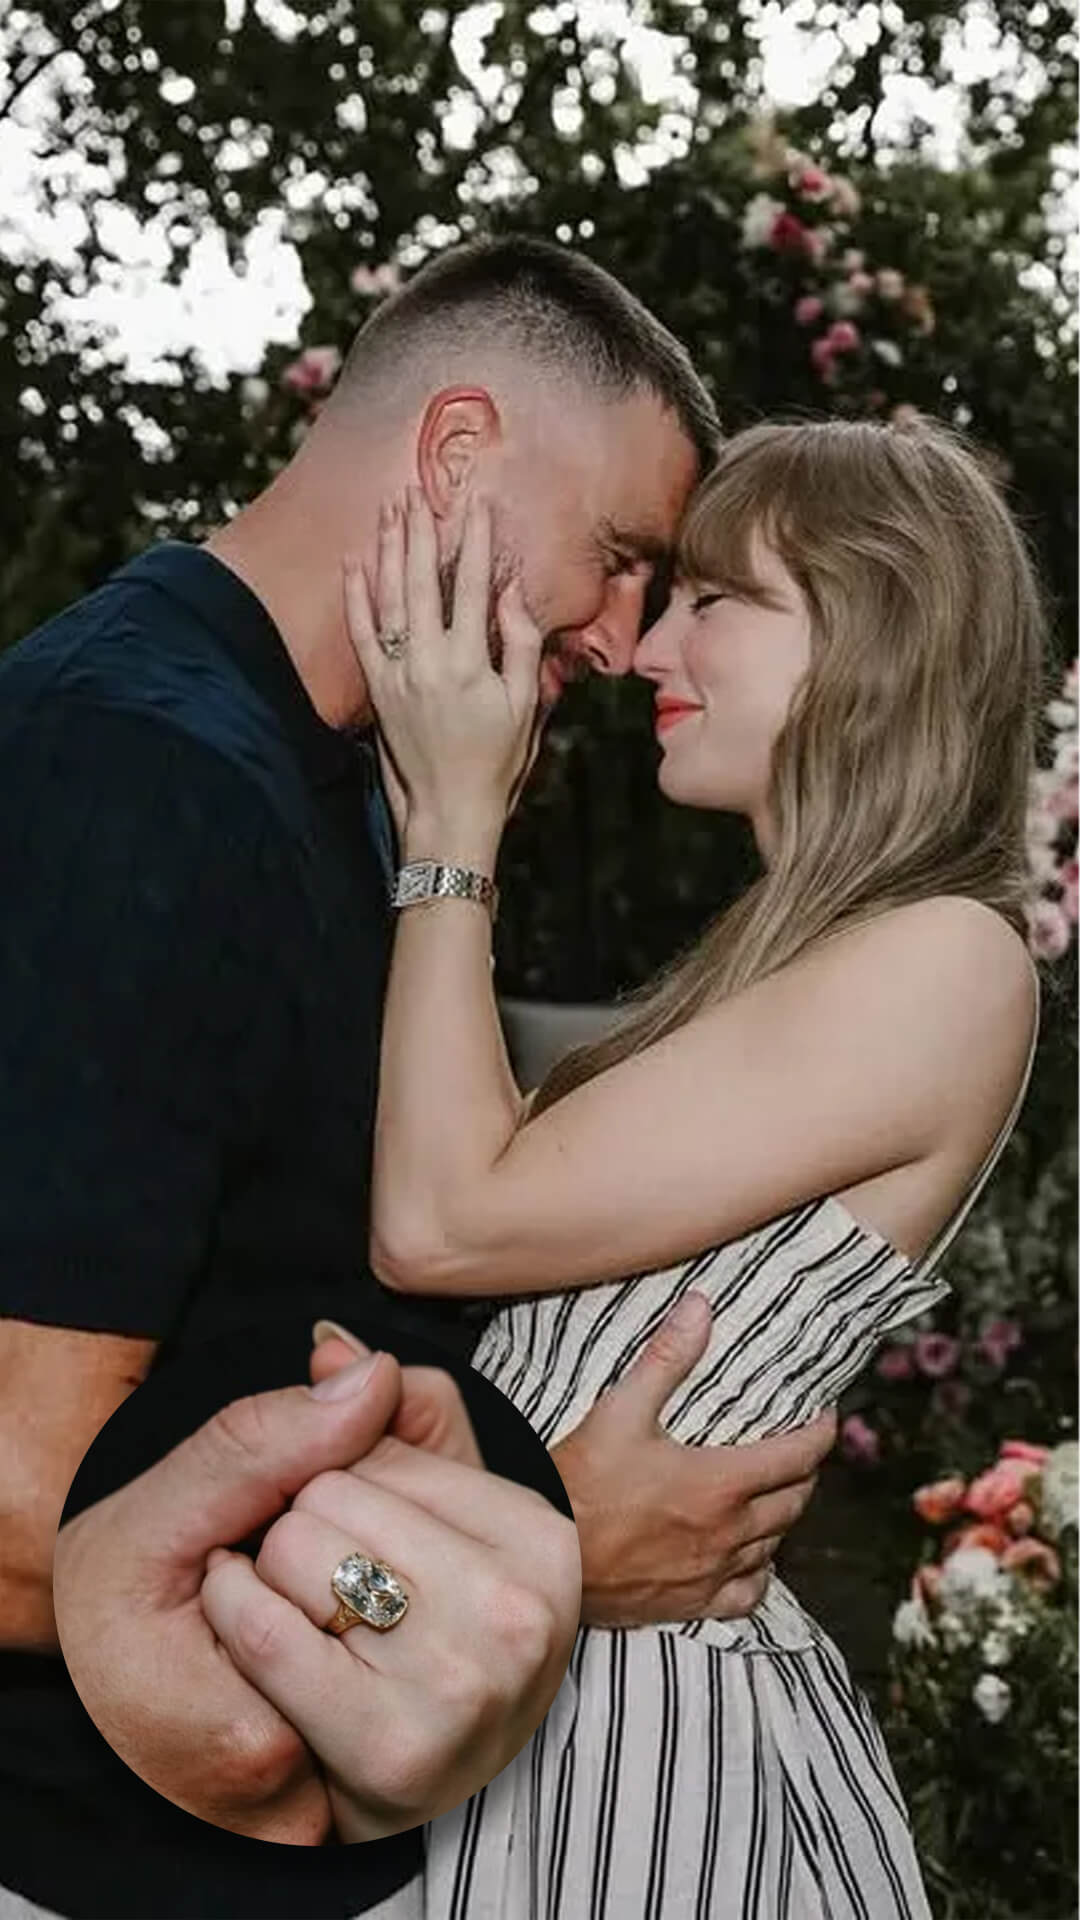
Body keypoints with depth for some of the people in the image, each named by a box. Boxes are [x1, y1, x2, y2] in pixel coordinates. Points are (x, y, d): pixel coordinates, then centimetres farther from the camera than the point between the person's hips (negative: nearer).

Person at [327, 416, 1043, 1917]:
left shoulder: (947, 961, -16)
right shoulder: (782, 953, 12)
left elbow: (442, 1221, -18)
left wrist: (456, 827, -10)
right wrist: (442, 820, 7)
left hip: (646, 1691, -8)